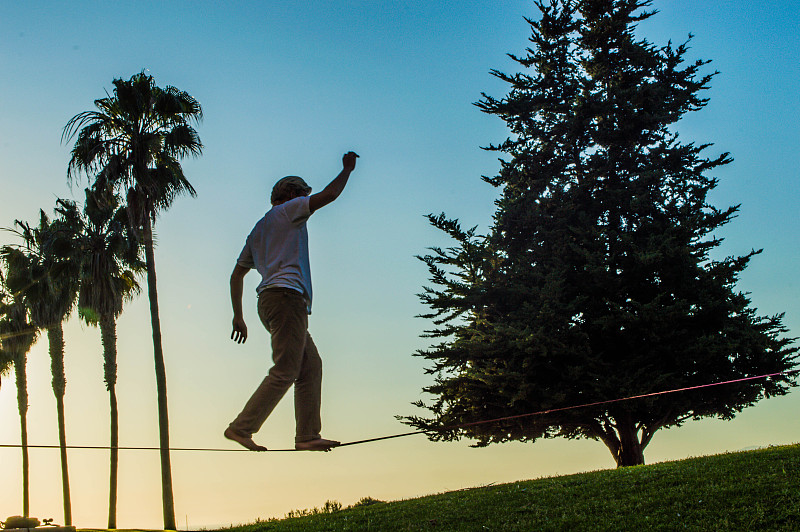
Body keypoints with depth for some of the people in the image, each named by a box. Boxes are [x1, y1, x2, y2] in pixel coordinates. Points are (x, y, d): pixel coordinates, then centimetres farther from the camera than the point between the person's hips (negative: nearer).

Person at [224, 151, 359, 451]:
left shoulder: (258, 229, 30)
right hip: (286, 294, -9)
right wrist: (347, 169, 16)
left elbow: (237, 274, 27)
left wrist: (238, 316, 25)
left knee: (311, 365, 5)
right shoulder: (287, 210, 8)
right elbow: (329, 195, -1)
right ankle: (241, 428, -17)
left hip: (270, 300, 9)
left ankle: (307, 435, -2)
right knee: (285, 371, -14)